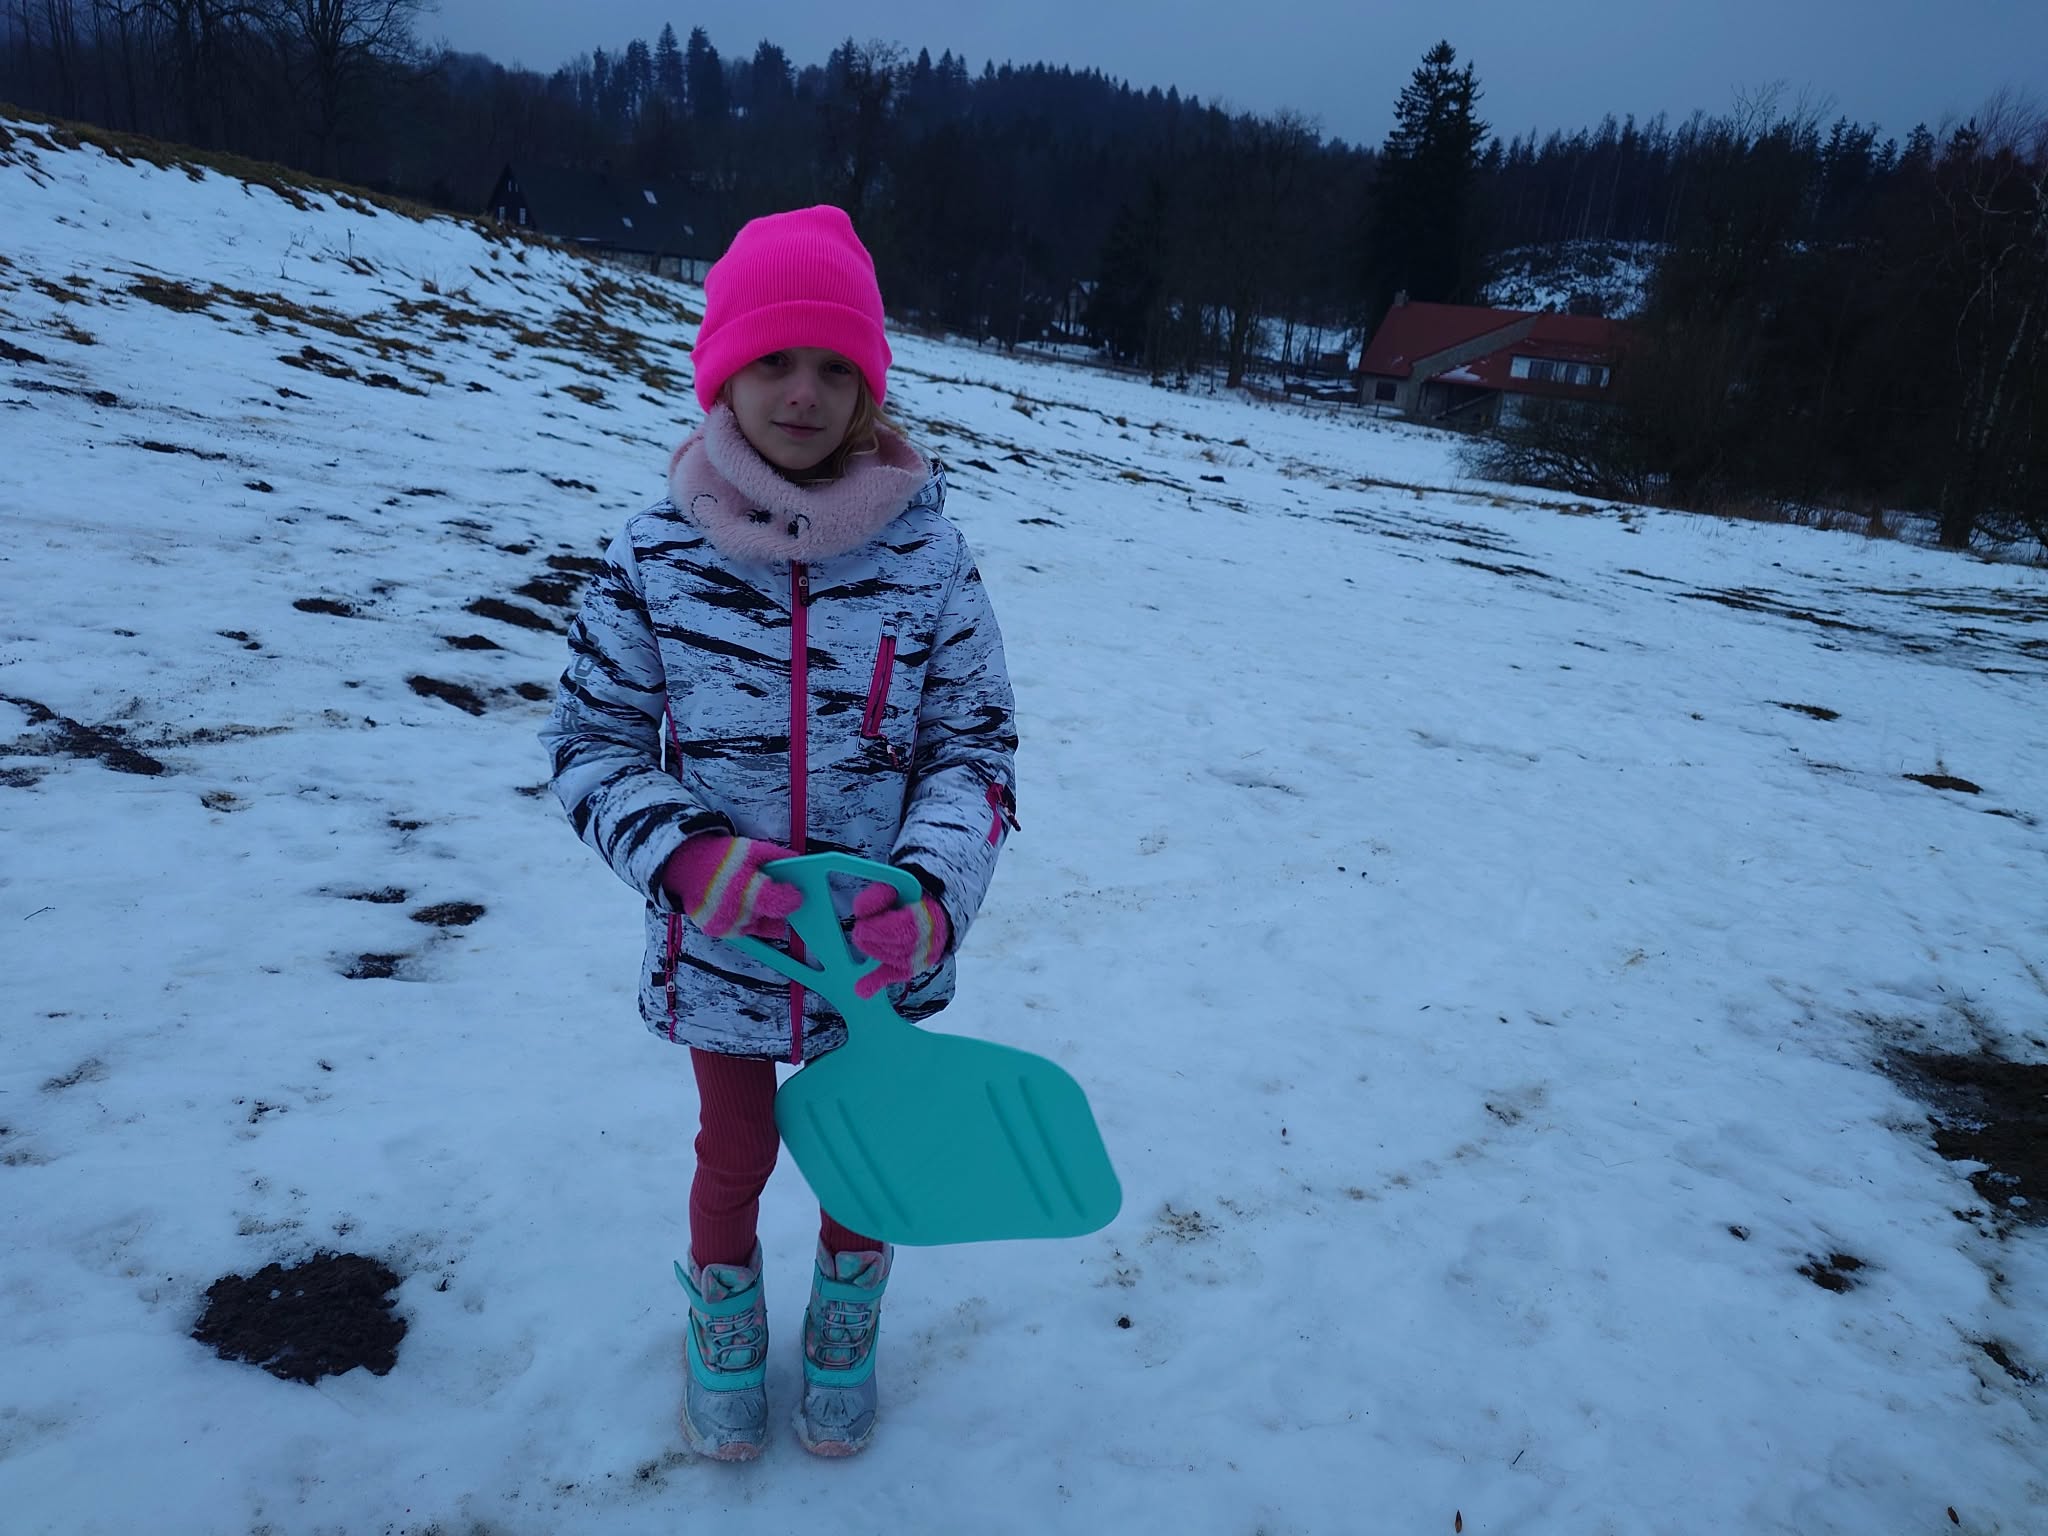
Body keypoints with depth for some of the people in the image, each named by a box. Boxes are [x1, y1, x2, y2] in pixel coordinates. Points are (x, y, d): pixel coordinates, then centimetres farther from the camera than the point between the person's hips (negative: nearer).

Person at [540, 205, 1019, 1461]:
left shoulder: (926, 553, -13)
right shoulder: (658, 552, -12)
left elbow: (977, 745, -7)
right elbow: (592, 740, -5)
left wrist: (929, 898, -23)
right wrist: (695, 862, -22)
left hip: (878, 956, 1)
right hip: (719, 954, 0)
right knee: (735, 1155, 22)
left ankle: (845, 1335, 54)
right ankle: (725, 1336, 54)